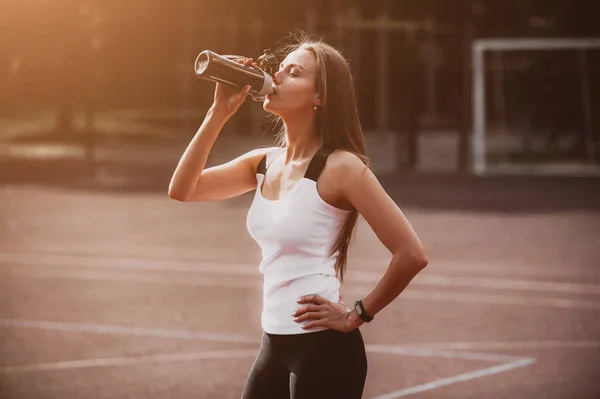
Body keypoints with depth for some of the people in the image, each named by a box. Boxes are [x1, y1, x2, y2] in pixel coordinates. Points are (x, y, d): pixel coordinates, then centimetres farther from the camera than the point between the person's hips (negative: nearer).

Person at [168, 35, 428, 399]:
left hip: (324, 349, -7)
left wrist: (357, 315, -11)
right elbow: (183, 189, 2)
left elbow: (411, 254, -18)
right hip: (274, 345, 7)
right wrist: (219, 113, -4)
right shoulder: (265, 163, 9)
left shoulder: (340, 167, -13)